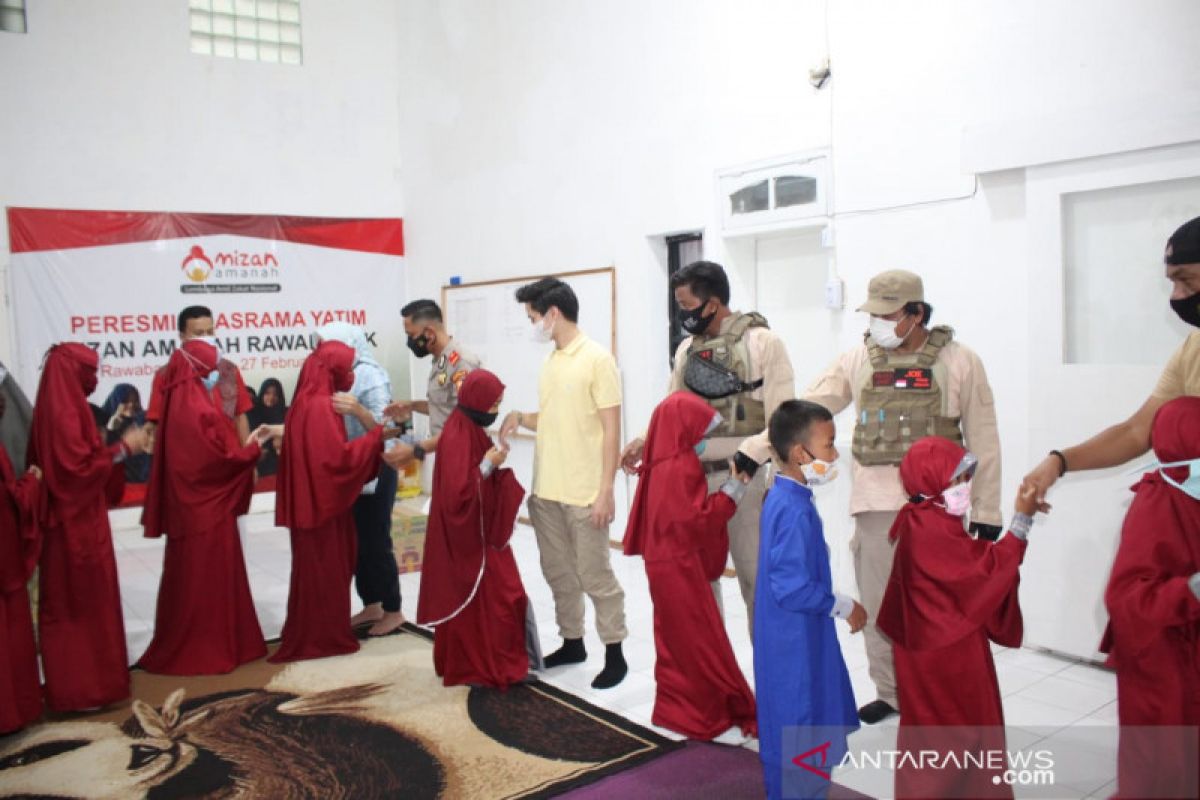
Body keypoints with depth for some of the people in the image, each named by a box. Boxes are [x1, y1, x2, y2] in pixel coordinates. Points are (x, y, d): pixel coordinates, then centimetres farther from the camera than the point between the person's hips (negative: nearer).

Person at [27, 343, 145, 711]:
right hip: (77, 521, -10)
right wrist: (123, 448, -17)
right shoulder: (64, 413, -19)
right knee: (82, 602, -1)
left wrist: (115, 447, 12)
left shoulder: (59, 408, 11)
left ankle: (75, 680, 26)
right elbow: (79, 466, -24)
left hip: (71, 518, 10)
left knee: (70, 602, 16)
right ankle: (82, 687, 8)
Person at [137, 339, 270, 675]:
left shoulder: (176, 405, 8)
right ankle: (208, 651, 10)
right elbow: (226, 458, -17)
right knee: (210, 579, 1)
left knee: (187, 578, 16)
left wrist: (242, 445, 13)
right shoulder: (200, 411, -19)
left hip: (185, 506, 9)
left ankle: (180, 649, 25)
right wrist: (253, 447, -1)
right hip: (207, 509, -9)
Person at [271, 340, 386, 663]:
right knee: (323, 571, 1)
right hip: (320, 500, -10)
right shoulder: (319, 406, -19)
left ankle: (312, 636, 27)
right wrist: (376, 434, -19)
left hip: (319, 498, 10)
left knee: (325, 570, 17)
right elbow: (339, 456, -26)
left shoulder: (315, 401, 12)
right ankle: (321, 638, 11)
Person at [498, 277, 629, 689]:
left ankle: (614, 653, 16)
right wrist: (519, 416, -1)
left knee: (595, 576, 2)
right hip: (546, 490, 8)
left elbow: (611, 429, -13)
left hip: (584, 493, -7)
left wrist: (605, 491, -16)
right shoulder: (550, 361, 11)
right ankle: (572, 642, 31)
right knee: (558, 572, 16)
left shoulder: (598, 359, -11)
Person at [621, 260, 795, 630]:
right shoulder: (686, 349, 11)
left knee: (755, 576, 4)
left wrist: (748, 456, -24)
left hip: (741, 477, -6)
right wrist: (645, 441, -1)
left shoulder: (762, 342, -8)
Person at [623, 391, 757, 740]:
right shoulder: (678, 470, -21)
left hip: (672, 565, 10)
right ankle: (708, 716, 9)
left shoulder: (667, 465, 10)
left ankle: (677, 708, 27)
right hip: (678, 567, -10)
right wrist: (733, 489, -19)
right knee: (701, 643, -1)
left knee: (679, 643, 18)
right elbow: (696, 519, -25)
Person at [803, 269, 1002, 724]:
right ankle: (889, 692, 30)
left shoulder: (959, 361, -1)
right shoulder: (858, 360, 4)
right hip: (875, 501, 3)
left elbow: (983, 441, 2)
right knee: (878, 603, 11)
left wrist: (987, 512, 1)